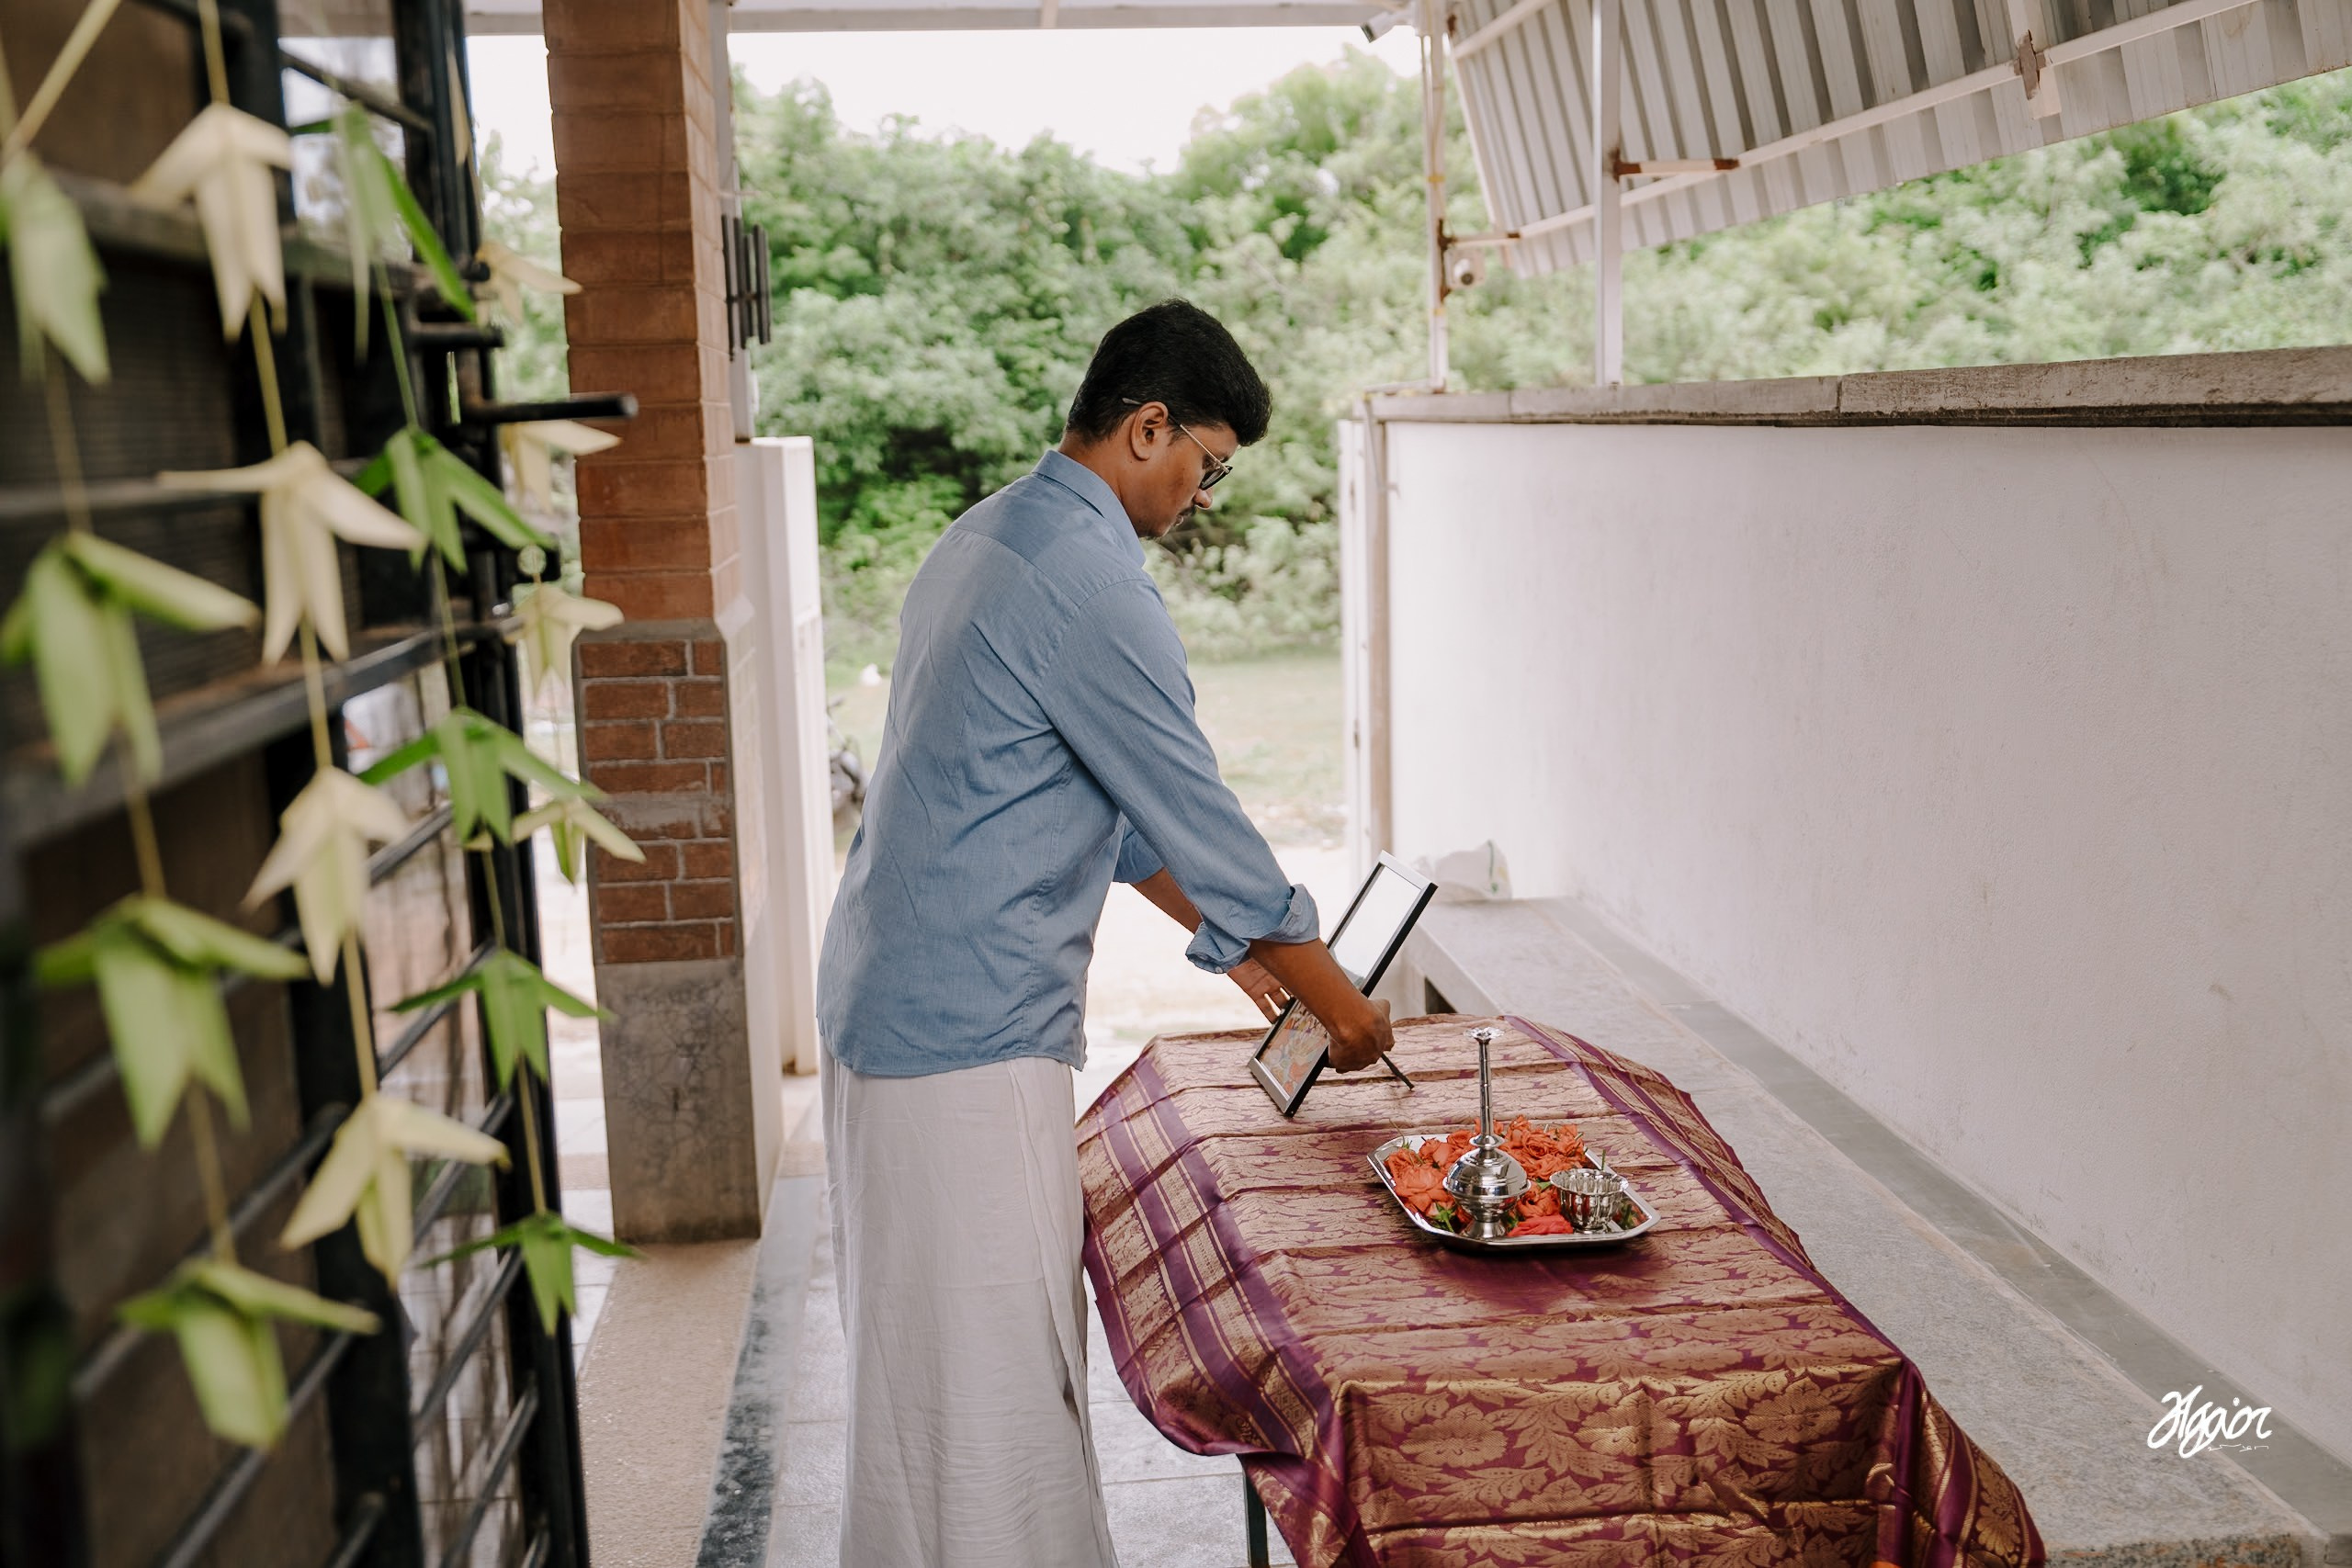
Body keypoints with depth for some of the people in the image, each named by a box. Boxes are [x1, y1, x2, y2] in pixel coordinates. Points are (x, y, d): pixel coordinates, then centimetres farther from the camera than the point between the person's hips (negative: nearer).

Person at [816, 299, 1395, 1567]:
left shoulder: (984, 537, 13)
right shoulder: (1087, 580, -19)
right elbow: (1198, 816, -15)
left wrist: (1221, 930, 23)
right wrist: (1337, 1004, -2)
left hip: (883, 1004, 10)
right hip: (969, 1033, -10)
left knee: (929, 1348, 21)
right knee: (996, 1371, 1)